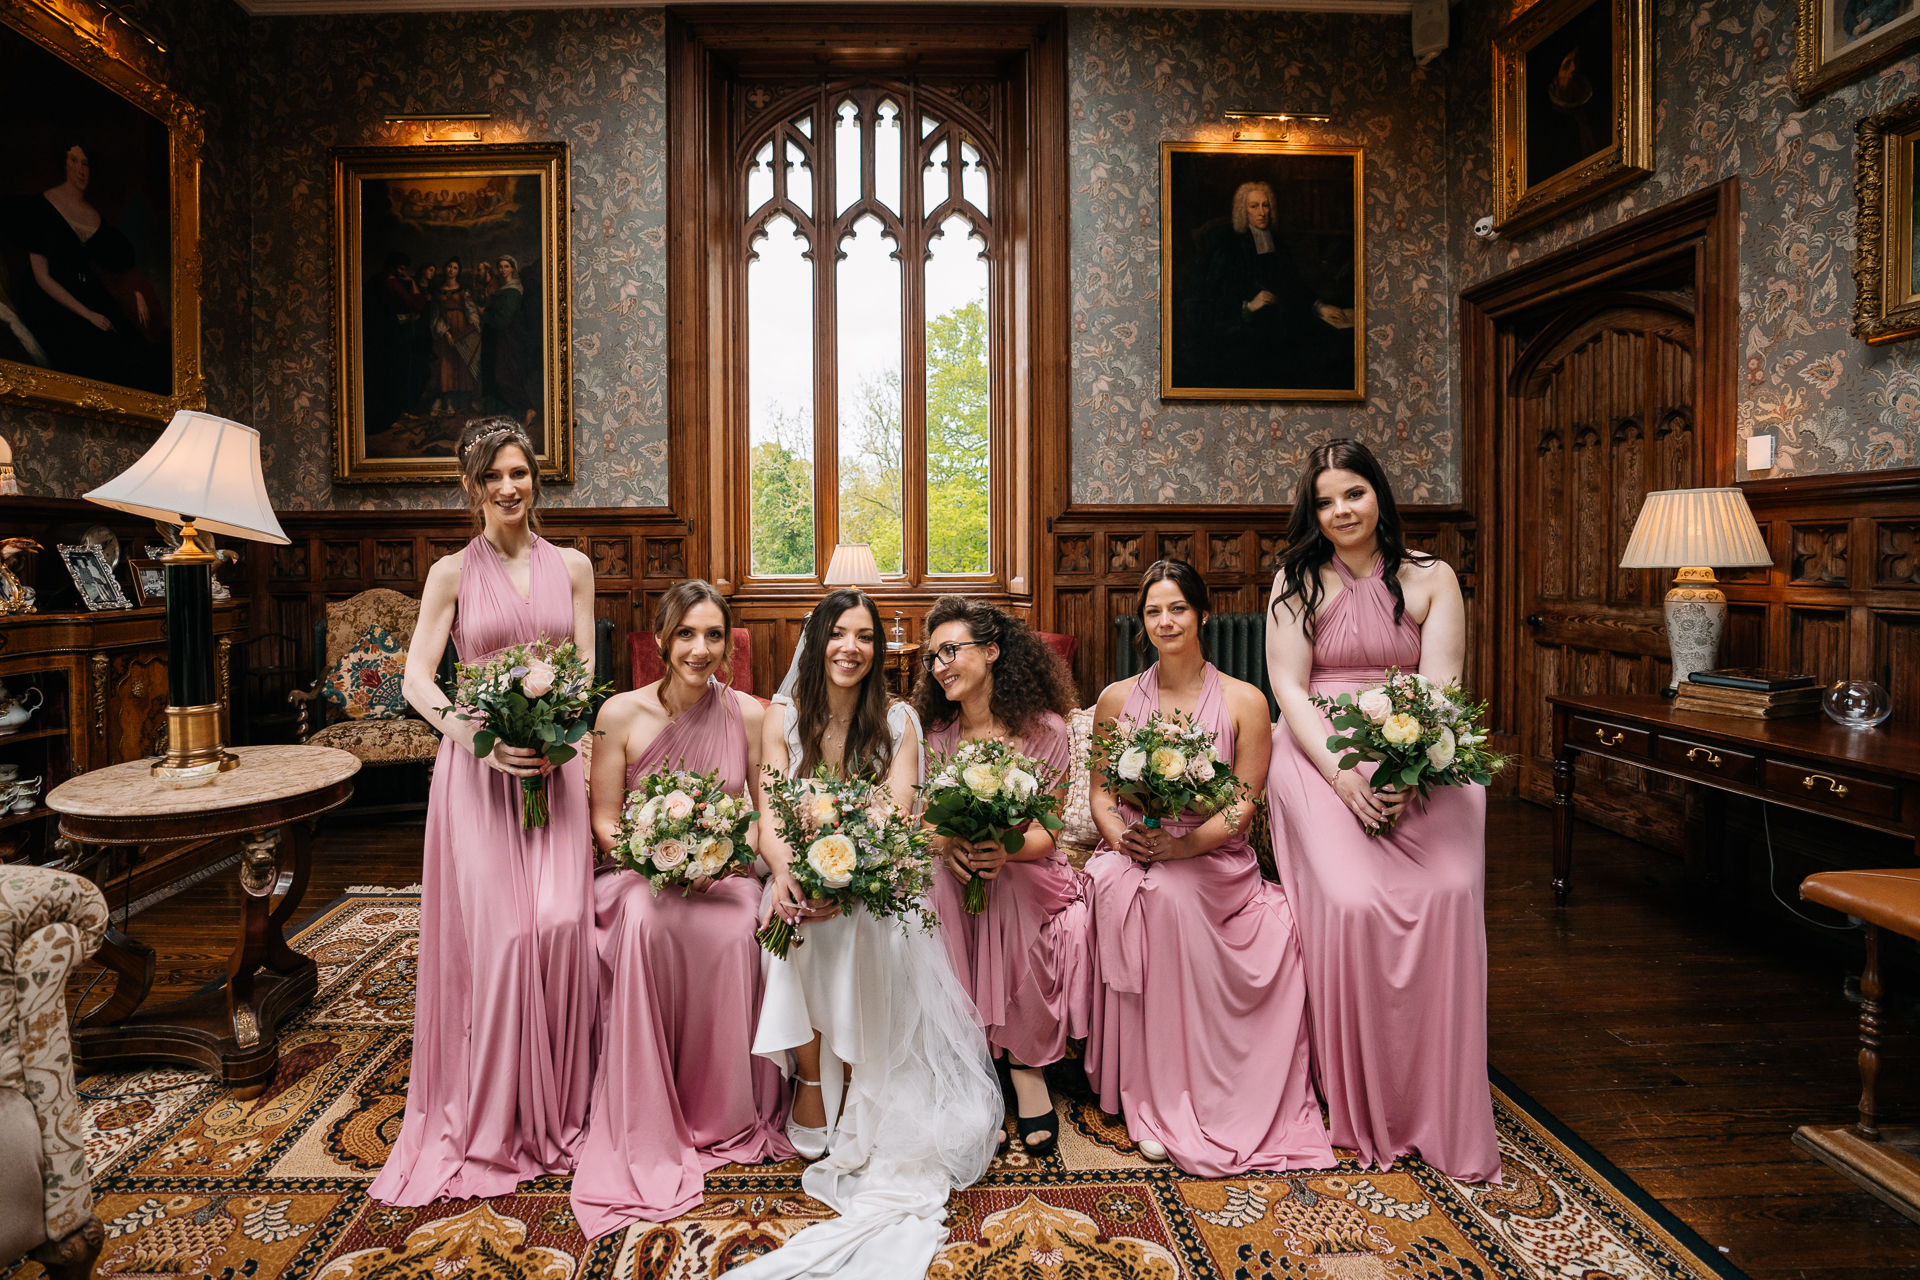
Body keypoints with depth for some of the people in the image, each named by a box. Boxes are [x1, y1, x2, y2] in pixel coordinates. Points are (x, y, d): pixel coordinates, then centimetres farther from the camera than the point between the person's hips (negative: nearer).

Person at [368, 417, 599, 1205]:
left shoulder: (573, 567, 10)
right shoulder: (452, 574, 5)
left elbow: (588, 673, 7)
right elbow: (417, 678, -1)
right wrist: (475, 734, -18)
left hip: (557, 766, 2)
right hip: (478, 768, -1)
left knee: (562, 925, -5)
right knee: (495, 932, -4)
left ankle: (557, 1111, 15)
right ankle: (493, 1122, 15)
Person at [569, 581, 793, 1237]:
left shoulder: (749, 715, -4)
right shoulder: (621, 714, -5)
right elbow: (604, 821, 0)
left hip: (728, 875, 0)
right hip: (642, 872, 0)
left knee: (733, 934, -33)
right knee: (647, 923, -34)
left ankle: (725, 1117, -8)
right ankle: (648, 1129, -18)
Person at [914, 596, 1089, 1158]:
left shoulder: (1044, 730, -5)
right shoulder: (935, 732, 3)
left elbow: (1046, 832, -5)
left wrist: (1007, 850, -27)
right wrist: (947, 846, -21)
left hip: (1024, 873, -2)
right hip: (950, 874, 2)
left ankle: (1025, 1064, -9)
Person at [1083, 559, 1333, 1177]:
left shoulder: (1244, 701, 2)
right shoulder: (1117, 699, 9)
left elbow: (1242, 807, -3)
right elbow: (1099, 790, 12)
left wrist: (1178, 845, -19)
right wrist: (1120, 836, -11)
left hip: (1214, 861, -1)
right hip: (1133, 857, 2)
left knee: (1170, 891, -35)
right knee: (1126, 892, -33)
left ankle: (1167, 1102, -19)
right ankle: (1158, 1099, -20)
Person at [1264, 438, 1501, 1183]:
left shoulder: (1432, 580, 9)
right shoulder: (1298, 581, 8)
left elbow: (1440, 689, -1)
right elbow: (1289, 688, -1)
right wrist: (1343, 777, -15)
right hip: (1320, 757, -1)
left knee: (1449, 892, -23)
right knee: (1352, 901, -23)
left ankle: (1442, 1114, -5)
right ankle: (1362, 1113, -1)